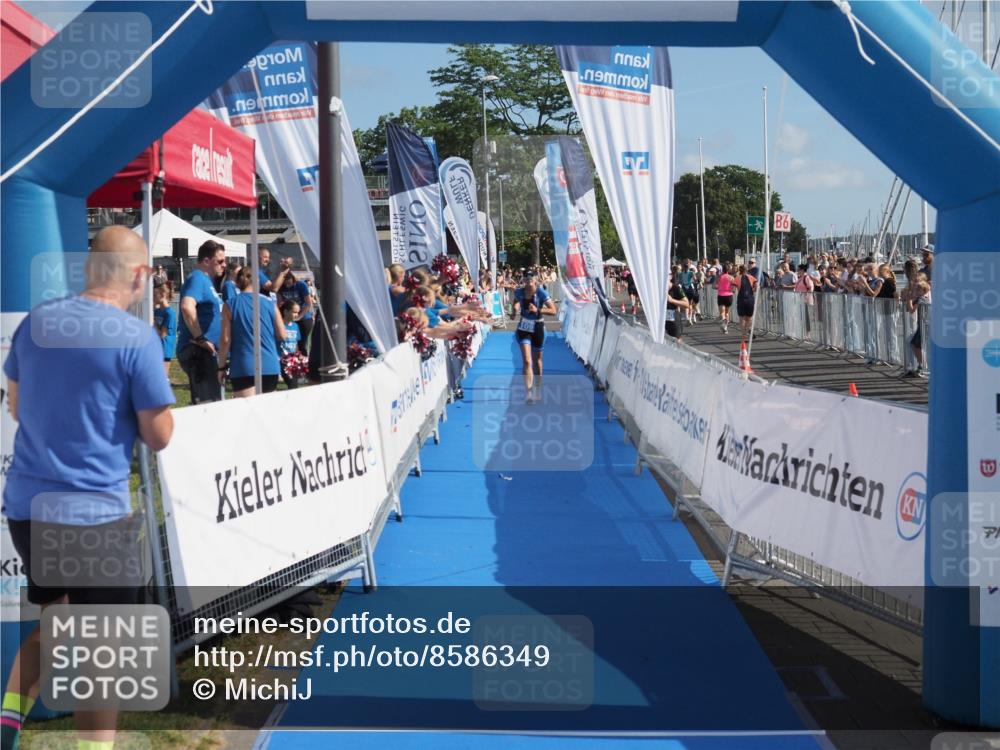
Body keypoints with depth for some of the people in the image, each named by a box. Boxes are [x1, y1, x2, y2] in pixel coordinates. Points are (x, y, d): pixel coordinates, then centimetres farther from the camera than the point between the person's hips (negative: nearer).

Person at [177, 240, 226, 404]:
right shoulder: (197, 278, -12)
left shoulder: (206, 280, 19)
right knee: (206, 403, -15)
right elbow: (187, 307, -30)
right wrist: (200, 338, -24)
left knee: (212, 402, 14)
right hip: (197, 351, -10)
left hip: (204, 352, 10)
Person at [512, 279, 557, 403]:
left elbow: (553, 311, -14)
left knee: (536, 360, 13)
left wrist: (538, 310, -27)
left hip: (537, 327, -1)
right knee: (526, 361, -12)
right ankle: (528, 392, -18)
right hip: (523, 328, 1)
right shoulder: (519, 293, -3)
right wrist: (515, 310, -6)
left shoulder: (541, 293, -13)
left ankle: (538, 390, 31)